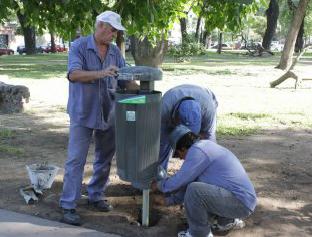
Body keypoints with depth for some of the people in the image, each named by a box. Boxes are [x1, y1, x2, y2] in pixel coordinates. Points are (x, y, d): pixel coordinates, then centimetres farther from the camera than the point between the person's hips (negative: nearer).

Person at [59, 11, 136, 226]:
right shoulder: (79, 46, -6)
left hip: (108, 114, 5)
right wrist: (101, 73, -31)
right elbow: (74, 74, -19)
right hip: (83, 113, -5)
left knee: (105, 158, 12)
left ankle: (96, 196, 28)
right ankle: (68, 206, 4)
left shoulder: (115, 51, 8)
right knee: (76, 159, -3)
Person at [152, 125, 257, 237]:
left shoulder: (197, 151, -15)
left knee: (194, 191, -24)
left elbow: (178, 182, -13)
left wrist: (159, 185, 6)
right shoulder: (204, 147, 15)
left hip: (240, 203, -10)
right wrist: (169, 200, 26)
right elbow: (187, 183, 23)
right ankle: (228, 220, 24)